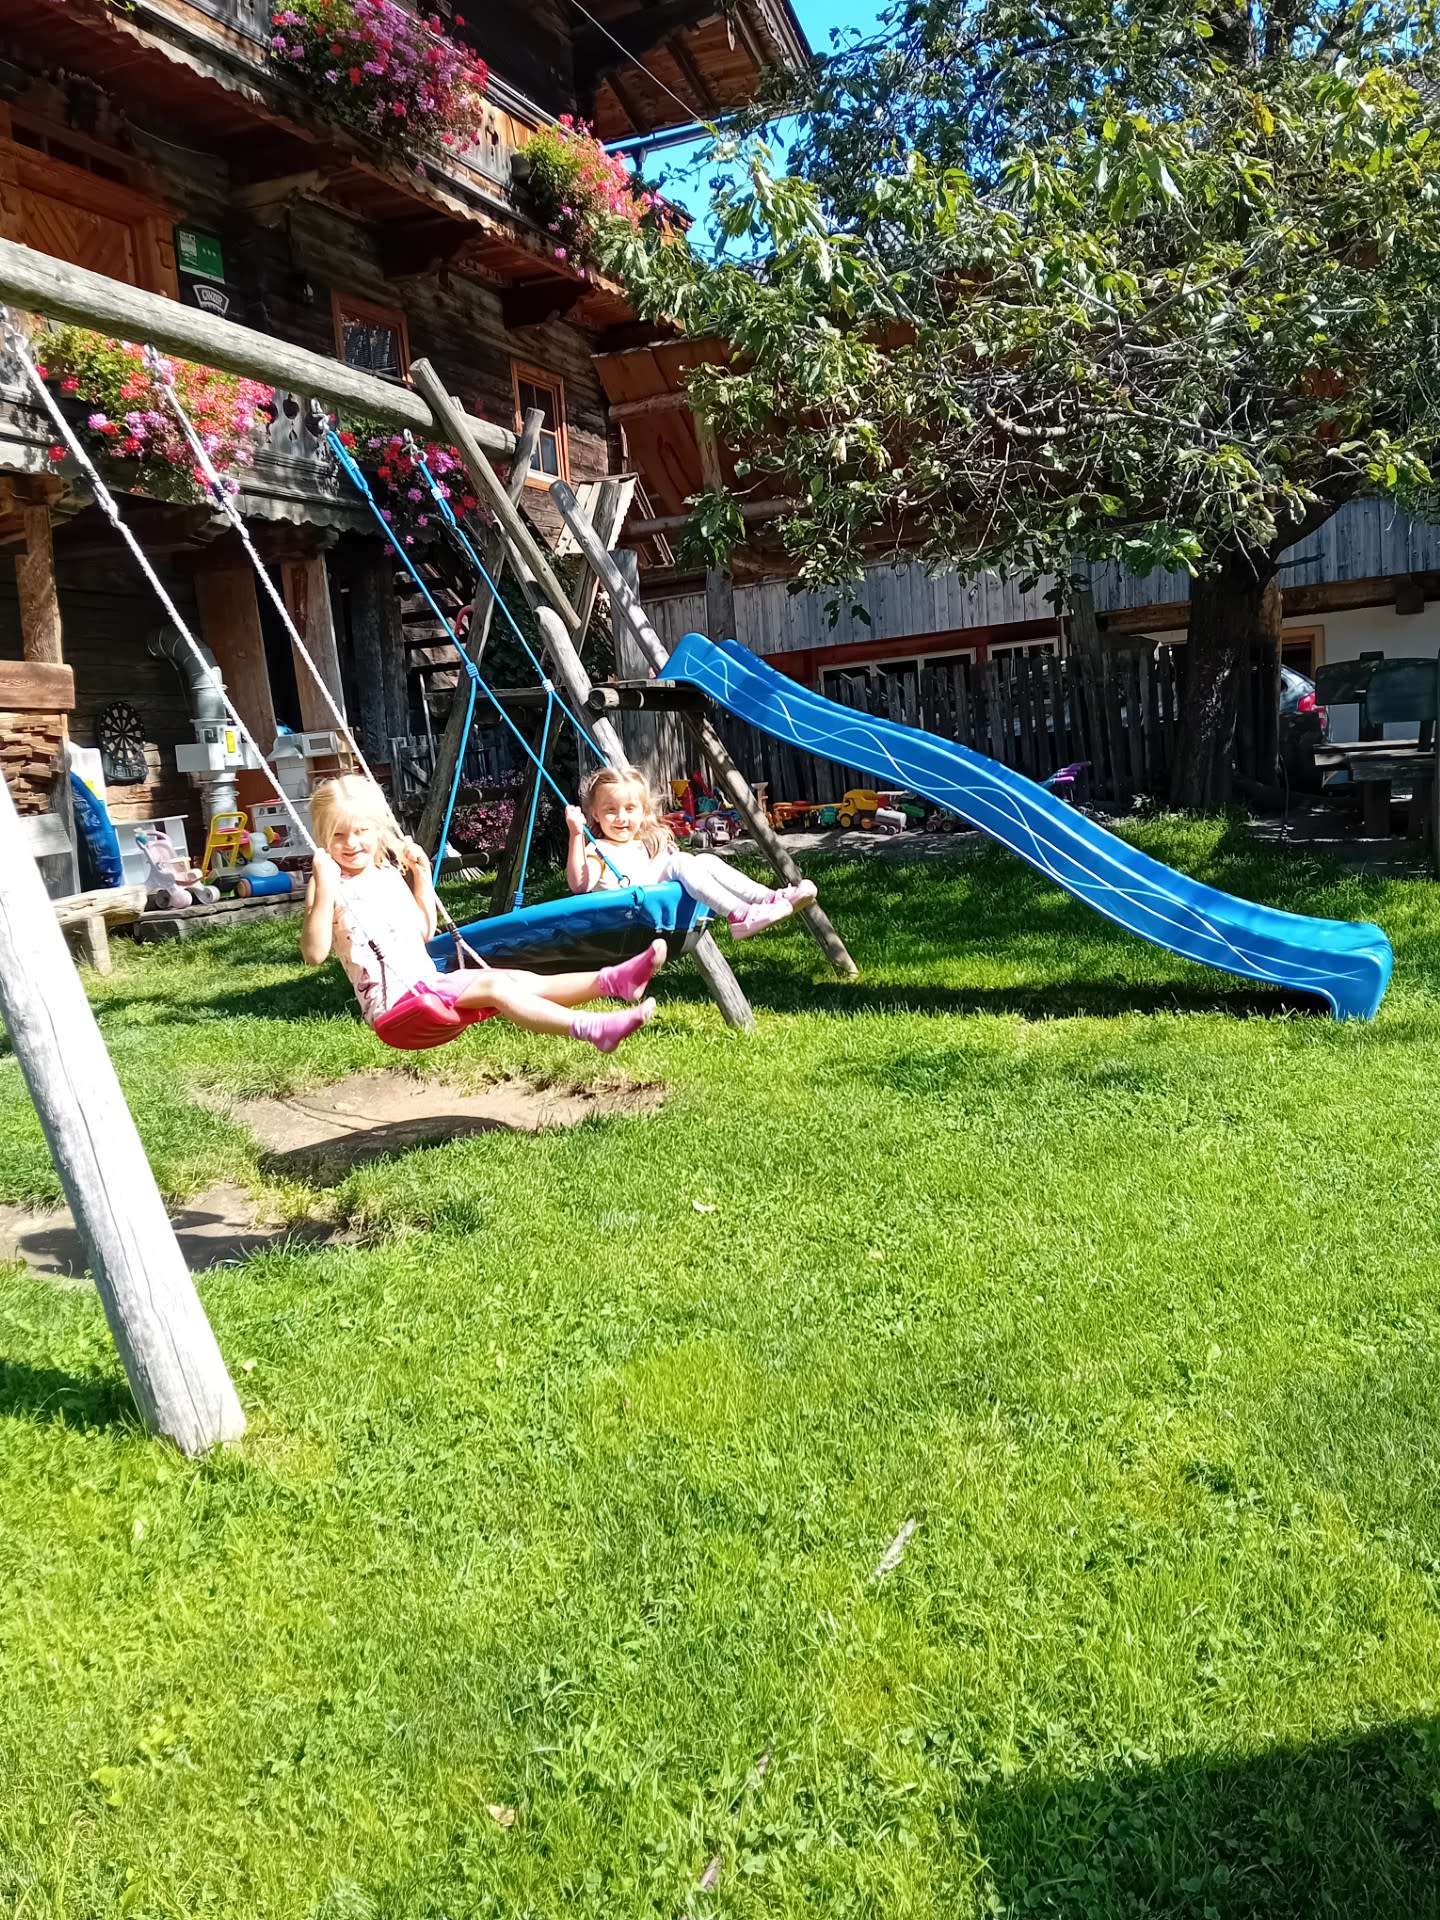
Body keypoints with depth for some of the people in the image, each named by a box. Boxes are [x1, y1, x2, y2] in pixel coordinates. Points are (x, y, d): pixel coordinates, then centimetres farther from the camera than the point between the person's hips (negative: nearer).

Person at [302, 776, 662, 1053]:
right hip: (395, 1005, -8)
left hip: (430, 983, 8)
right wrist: (324, 889, -25)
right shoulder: (330, 886, -5)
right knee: (495, 985, -26)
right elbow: (314, 954, -18)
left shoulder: (389, 873, 15)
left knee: (522, 981, -11)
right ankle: (590, 1029, -42)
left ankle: (613, 981, -23)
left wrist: (422, 875, 11)